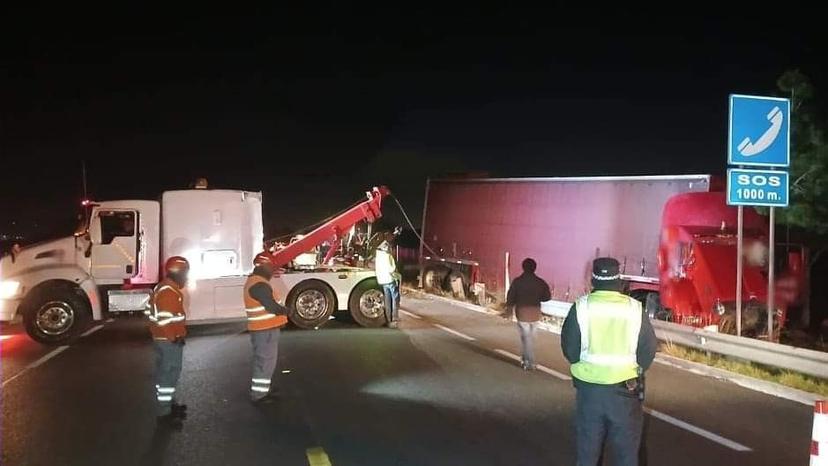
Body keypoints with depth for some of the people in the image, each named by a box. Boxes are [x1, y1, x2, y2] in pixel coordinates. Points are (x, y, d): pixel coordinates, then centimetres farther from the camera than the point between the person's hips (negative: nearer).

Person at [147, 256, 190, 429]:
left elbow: (152, 312, 19)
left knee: (166, 373, 20)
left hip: (162, 339, 11)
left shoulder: (162, 288, 12)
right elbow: (166, 319, -26)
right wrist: (175, 338, -19)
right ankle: (164, 413, -2)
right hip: (170, 341, -11)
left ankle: (169, 404, 33)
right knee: (169, 375, -6)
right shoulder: (169, 292, -21)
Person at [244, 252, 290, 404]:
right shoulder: (259, 284, -21)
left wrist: (280, 310, 6)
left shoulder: (255, 281, 14)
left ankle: (264, 388, 31)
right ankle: (258, 395, 1)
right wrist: (285, 310, -7)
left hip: (264, 328, 11)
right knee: (265, 361, -4)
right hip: (265, 329, -11)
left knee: (265, 360, 20)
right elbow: (271, 306, -25)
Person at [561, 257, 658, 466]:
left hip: (589, 387, 0)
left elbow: (569, 348, -4)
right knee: (626, 447, 12)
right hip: (625, 389, 0)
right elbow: (649, 349, -2)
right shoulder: (635, 309, -8)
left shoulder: (581, 307, -8)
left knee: (588, 444, 15)